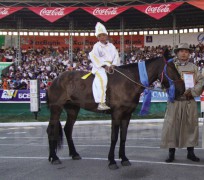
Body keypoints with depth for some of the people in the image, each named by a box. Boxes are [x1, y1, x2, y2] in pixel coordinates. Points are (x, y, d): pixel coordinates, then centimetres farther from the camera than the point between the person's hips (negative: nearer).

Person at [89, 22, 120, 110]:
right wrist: (104, 66, -19)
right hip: (99, 67, -5)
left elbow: (116, 56, 8)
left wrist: (113, 65, -10)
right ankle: (101, 103, -33)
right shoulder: (96, 46, 2)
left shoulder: (111, 46, 15)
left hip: (110, 66, 6)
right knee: (102, 79, -31)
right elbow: (95, 58, -9)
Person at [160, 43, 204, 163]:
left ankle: (191, 152, 21)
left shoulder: (193, 67, 8)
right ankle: (171, 153, 9)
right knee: (171, 126, -2)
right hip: (175, 101, -2)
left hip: (190, 101, 2)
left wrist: (192, 92, -13)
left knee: (191, 125, 8)